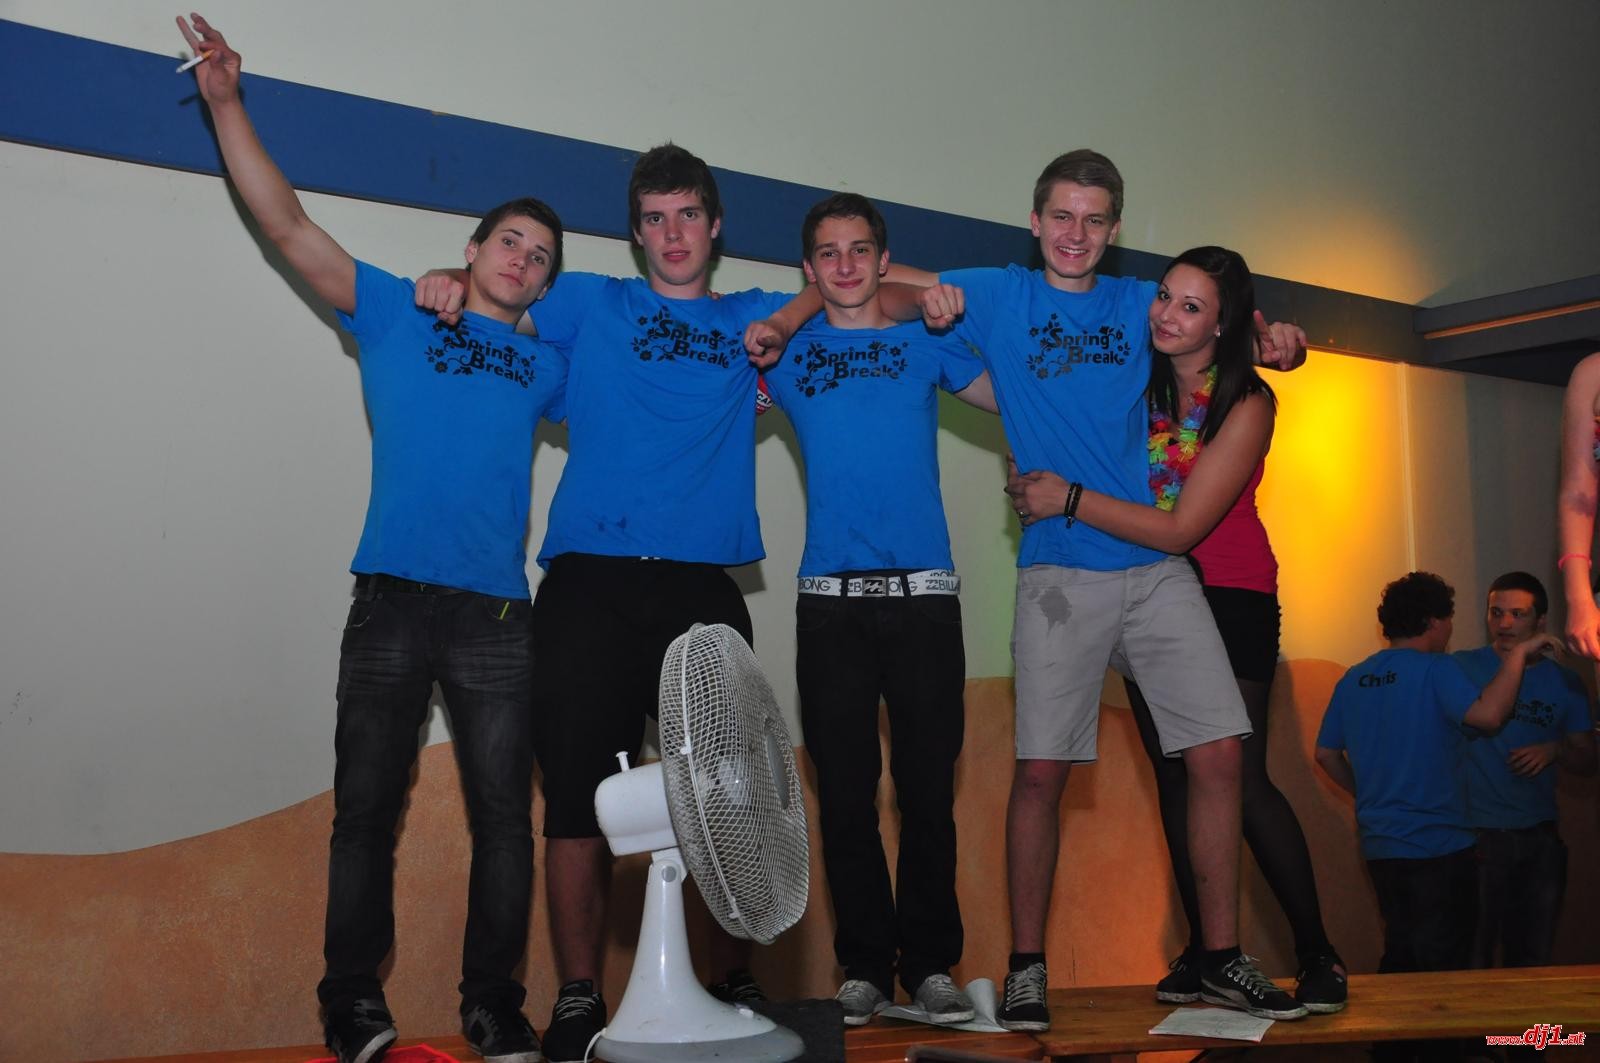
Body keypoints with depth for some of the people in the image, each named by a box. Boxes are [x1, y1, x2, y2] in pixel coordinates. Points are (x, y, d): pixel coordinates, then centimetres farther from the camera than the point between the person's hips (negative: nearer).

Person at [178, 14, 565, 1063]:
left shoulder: (545, 365, 19)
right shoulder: (395, 315, 13)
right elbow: (289, 225, 8)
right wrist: (227, 102, 2)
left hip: (497, 618, 2)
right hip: (392, 603, -2)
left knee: (503, 815, 1)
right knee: (366, 808, 2)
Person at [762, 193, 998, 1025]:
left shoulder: (926, 345, 12)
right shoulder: (786, 351, 12)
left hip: (923, 595, 0)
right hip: (830, 601, 0)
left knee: (928, 786, 1)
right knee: (846, 791, 2)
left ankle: (930, 964, 11)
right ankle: (865, 967, 12)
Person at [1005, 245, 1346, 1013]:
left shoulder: (1245, 404, -14)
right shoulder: (1137, 381, -1)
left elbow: (1180, 529, -20)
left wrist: (1071, 501, -20)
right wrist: (1035, 484, -14)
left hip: (1230, 597, -4)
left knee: (1239, 777, -10)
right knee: (1174, 775, 6)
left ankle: (1317, 954, 3)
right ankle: (1202, 949, 15)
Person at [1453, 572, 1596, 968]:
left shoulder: (1564, 682, 7)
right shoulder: (1462, 668, -3)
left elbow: (1586, 762, 11)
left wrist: (1555, 749, -8)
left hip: (1540, 837, 4)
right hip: (1477, 832, -3)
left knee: (1533, 960, 11)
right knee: (1472, 963, -4)